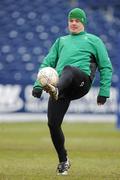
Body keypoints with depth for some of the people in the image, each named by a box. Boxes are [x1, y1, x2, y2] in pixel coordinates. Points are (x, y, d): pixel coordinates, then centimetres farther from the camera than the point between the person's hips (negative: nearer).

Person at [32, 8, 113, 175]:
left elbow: (106, 67, 18)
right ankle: (63, 161, 9)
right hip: (61, 85, 4)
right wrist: (38, 85, 12)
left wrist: (104, 91, 7)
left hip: (82, 80, -4)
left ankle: (55, 90, -71)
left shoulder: (93, 40, 23)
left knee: (68, 69, -38)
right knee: (53, 123, -9)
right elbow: (47, 63, 28)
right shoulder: (61, 41, 33)